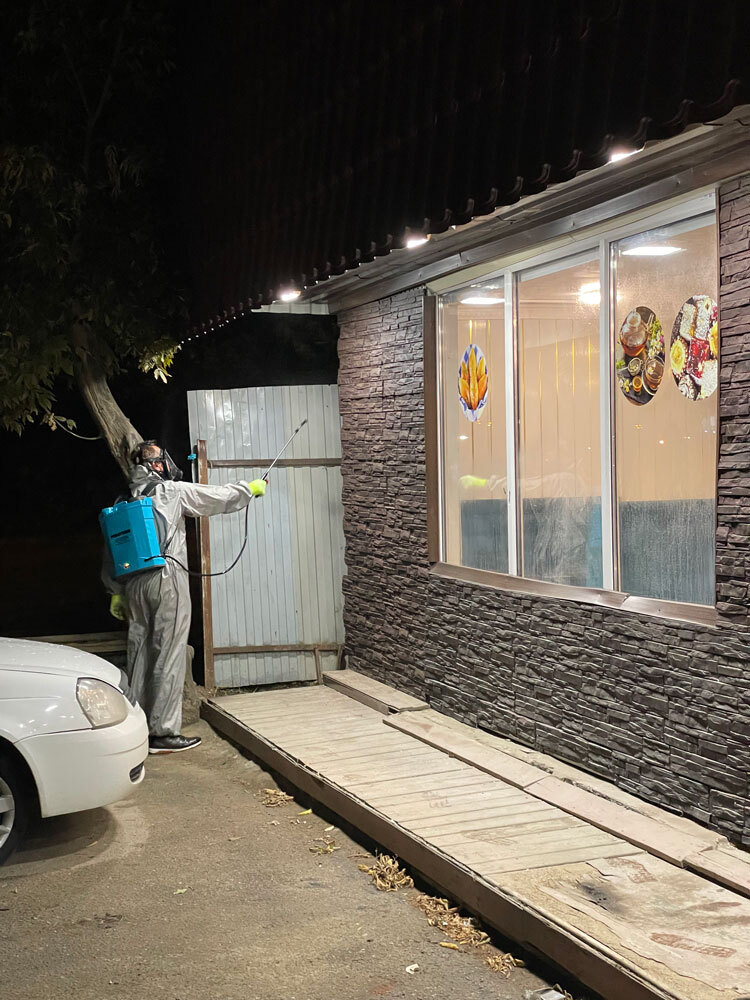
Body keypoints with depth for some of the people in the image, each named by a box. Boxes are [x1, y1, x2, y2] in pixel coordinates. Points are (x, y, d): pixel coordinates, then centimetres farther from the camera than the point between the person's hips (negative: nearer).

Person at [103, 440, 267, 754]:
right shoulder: (171, 491, -1)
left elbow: (111, 553, 15)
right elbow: (221, 497, 6)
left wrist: (116, 592, 20)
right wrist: (252, 488, 23)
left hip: (134, 584, 6)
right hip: (167, 579, -6)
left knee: (139, 655, 10)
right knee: (168, 656, -3)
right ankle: (163, 733, -1)